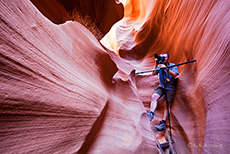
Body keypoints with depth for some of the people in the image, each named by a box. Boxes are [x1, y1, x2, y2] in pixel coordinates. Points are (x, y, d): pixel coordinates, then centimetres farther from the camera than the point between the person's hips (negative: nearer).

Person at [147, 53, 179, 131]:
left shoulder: (172, 65, -4)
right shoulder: (160, 66, 5)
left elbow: (174, 75, -20)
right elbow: (154, 73, -7)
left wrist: (166, 69, -30)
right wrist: (156, 65, -15)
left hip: (170, 88, -3)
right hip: (161, 86, 3)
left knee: (167, 105, -5)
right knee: (154, 96, -24)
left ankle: (163, 123, -5)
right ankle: (151, 113, -30)